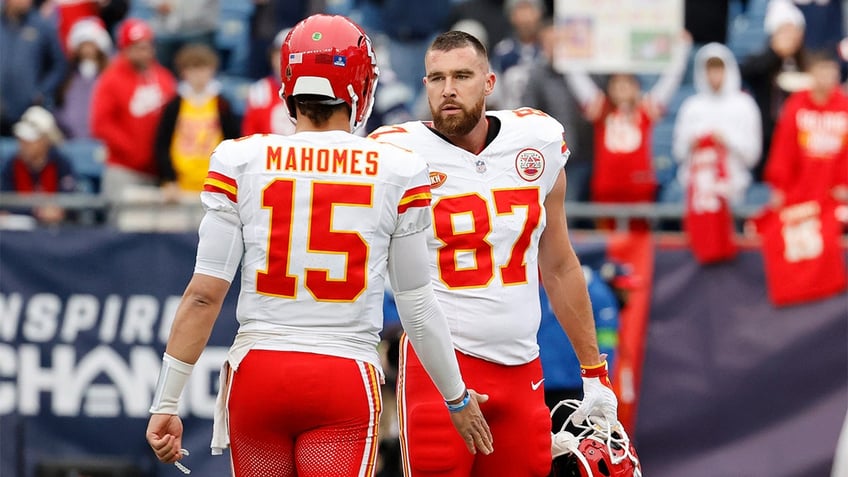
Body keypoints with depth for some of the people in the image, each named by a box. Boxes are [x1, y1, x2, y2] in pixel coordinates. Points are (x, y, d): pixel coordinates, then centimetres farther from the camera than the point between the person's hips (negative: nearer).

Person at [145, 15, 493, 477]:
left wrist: (166, 403, 4)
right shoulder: (399, 172, -2)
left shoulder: (239, 162, 0)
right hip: (345, 385, -2)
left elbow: (204, 294, -2)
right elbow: (417, 305, 6)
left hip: (257, 374, 2)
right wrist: (458, 399, 20)